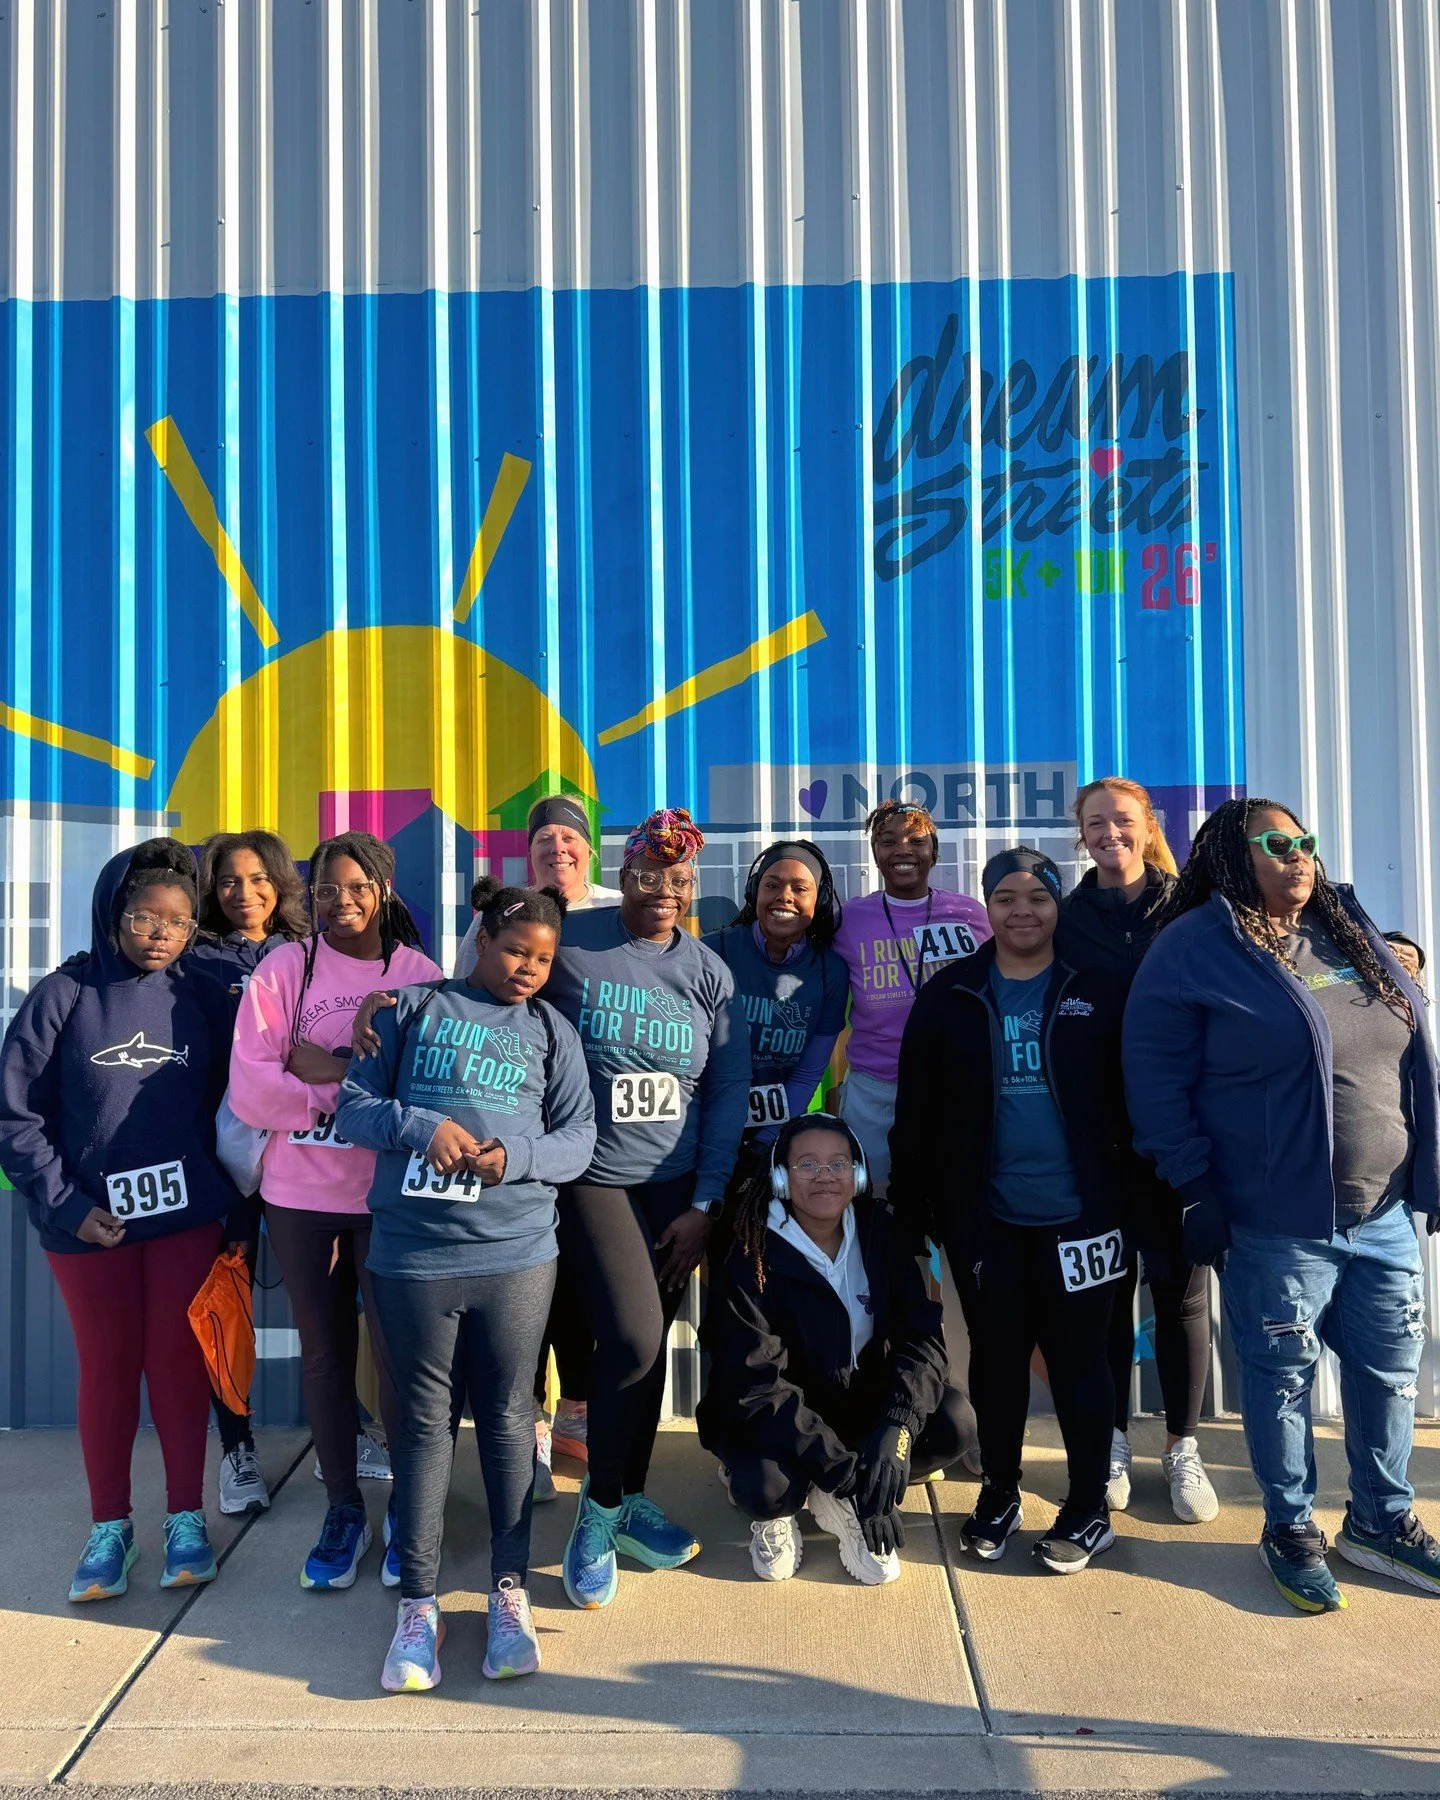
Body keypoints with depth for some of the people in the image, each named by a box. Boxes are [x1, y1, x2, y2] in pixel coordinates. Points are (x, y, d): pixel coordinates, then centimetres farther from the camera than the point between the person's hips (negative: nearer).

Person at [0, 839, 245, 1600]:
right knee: (107, 1367, 10)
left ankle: (186, 1520, 21)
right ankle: (109, 1527, 24)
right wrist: (65, 1205, -9)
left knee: (178, 1361, 8)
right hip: (90, 1222, -1)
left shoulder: (204, 998, -2)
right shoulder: (62, 996, -7)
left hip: (186, 1214, 1)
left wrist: (233, 1202, -4)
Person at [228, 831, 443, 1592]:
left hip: (391, 1194, -1)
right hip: (300, 1193, 1)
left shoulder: (419, 974, -1)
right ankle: (343, 1510, 30)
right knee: (324, 1352, 13)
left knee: (398, 1352, 4)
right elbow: (250, 1087, -10)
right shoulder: (284, 969, -2)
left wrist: (326, 1067, -14)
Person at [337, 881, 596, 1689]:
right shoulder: (414, 1008, 7)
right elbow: (355, 1104, 5)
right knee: (424, 1419, 6)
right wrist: (421, 1124, -14)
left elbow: (579, 1137, 6)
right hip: (412, 1251, -1)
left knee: (508, 1417, 8)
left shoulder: (553, 1031, 10)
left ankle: (511, 1591, 19)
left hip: (517, 1251, 1)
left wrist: (516, 1157, -13)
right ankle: (418, 1604, 16)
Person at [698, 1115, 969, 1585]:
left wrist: (897, 1427, -31)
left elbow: (923, 1336, -13)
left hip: (861, 1402, 4)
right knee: (765, 1486, -35)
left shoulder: (880, 1233, -8)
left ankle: (838, 1504, 1)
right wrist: (844, 1469, -31)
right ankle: (774, 1512, 4)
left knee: (952, 1422, -22)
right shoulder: (753, 1260, -19)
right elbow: (755, 1388, -24)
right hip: (775, 1422, -4)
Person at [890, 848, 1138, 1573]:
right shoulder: (948, 996, 1)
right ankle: (999, 1495, 30)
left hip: (1077, 1214, -1)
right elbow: (916, 1112, 2)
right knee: (996, 1359, 12)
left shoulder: (1097, 993, 0)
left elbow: (1128, 1102, 1)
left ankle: (1089, 1510, 22)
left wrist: (1131, 1200, -3)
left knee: (1078, 1359, 7)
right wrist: (910, 1207, 0)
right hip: (984, 1217, 1)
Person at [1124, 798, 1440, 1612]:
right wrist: (1197, 1191, -13)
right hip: (1277, 1220, -6)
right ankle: (1291, 1530, 27)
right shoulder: (1192, 951, -10)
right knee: (1282, 1378, 7)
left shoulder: (1348, 929, 10)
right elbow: (1156, 1080, -11)